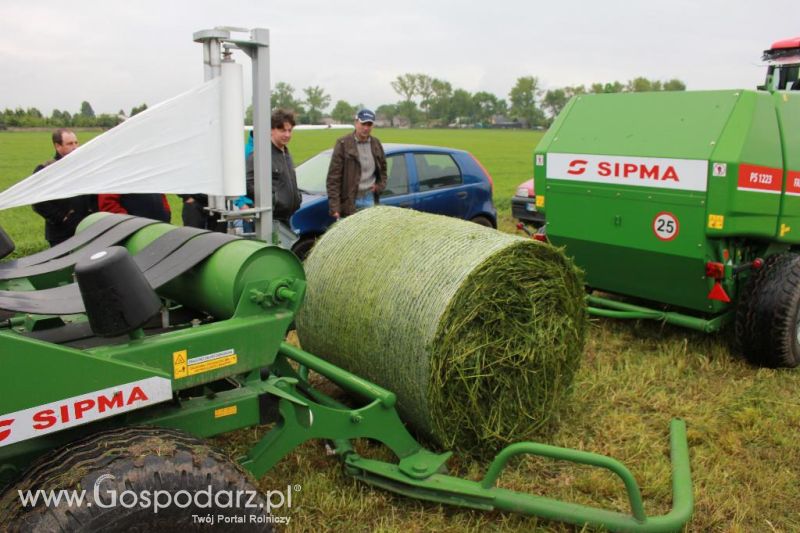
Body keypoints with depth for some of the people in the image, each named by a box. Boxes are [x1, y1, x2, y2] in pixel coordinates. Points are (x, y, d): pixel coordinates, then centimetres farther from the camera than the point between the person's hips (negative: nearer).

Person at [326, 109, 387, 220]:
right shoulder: (343, 144, -7)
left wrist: (380, 186, 4)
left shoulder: (376, 144, 9)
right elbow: (333, 178, -10)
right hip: (349, 201, -4)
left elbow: (383, 170, 25)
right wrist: (334, 207, -16)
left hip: (370, 199, 5)